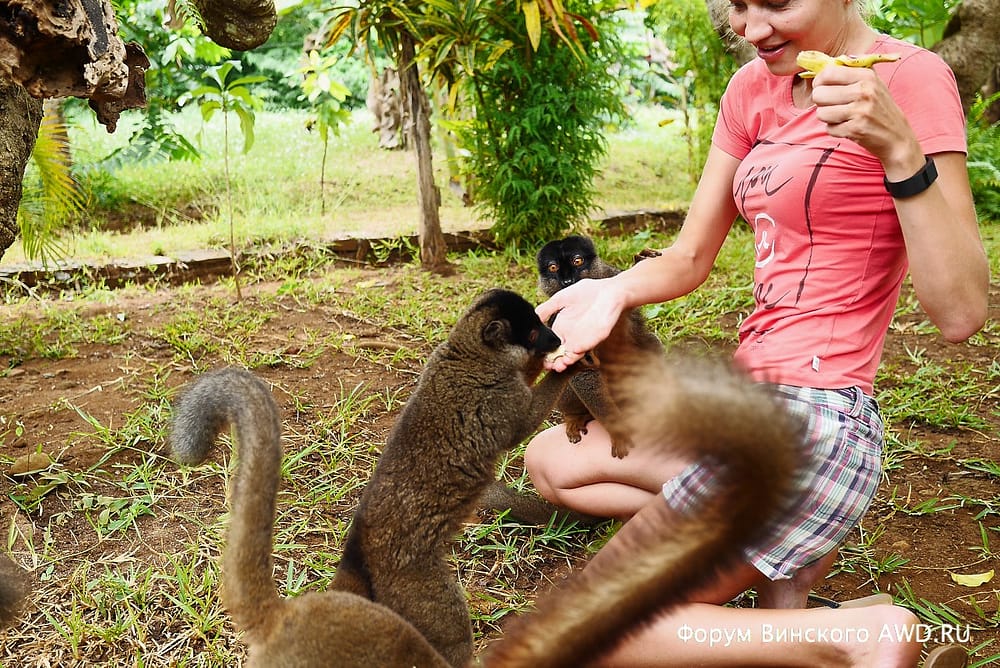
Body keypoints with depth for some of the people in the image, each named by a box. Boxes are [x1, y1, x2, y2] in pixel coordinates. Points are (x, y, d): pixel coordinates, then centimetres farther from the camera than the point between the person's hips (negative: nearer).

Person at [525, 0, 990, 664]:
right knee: (549, 460, 20)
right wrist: (614, 290, -10)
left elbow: (962, 314, -18)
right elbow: (690, 258, 11)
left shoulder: (909, 77, -12)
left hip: (812, 419, -9)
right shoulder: (755, 87, 9)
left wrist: (899, 149, -29)